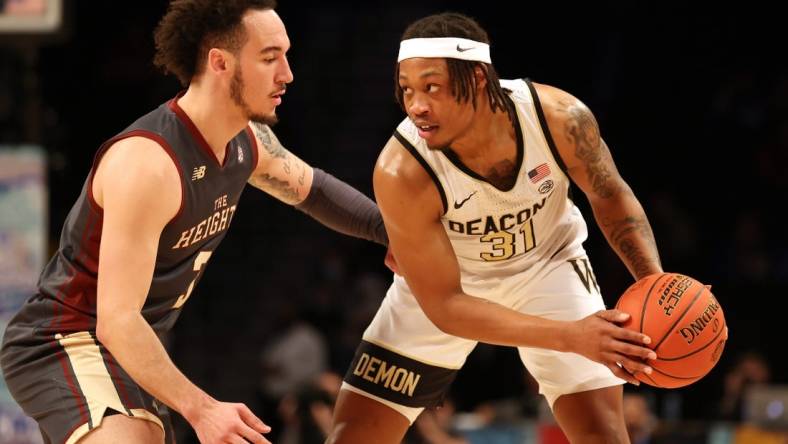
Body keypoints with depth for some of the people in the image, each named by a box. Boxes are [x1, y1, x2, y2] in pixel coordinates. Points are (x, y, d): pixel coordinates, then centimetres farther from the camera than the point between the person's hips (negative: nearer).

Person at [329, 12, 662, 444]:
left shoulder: (559, 118, -30)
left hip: (546, 264, 1)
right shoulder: (400, 175, -35)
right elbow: (443, 306, -30)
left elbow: (610, 197, -7)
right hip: (444, 280, -1)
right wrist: (571, 336, -40)